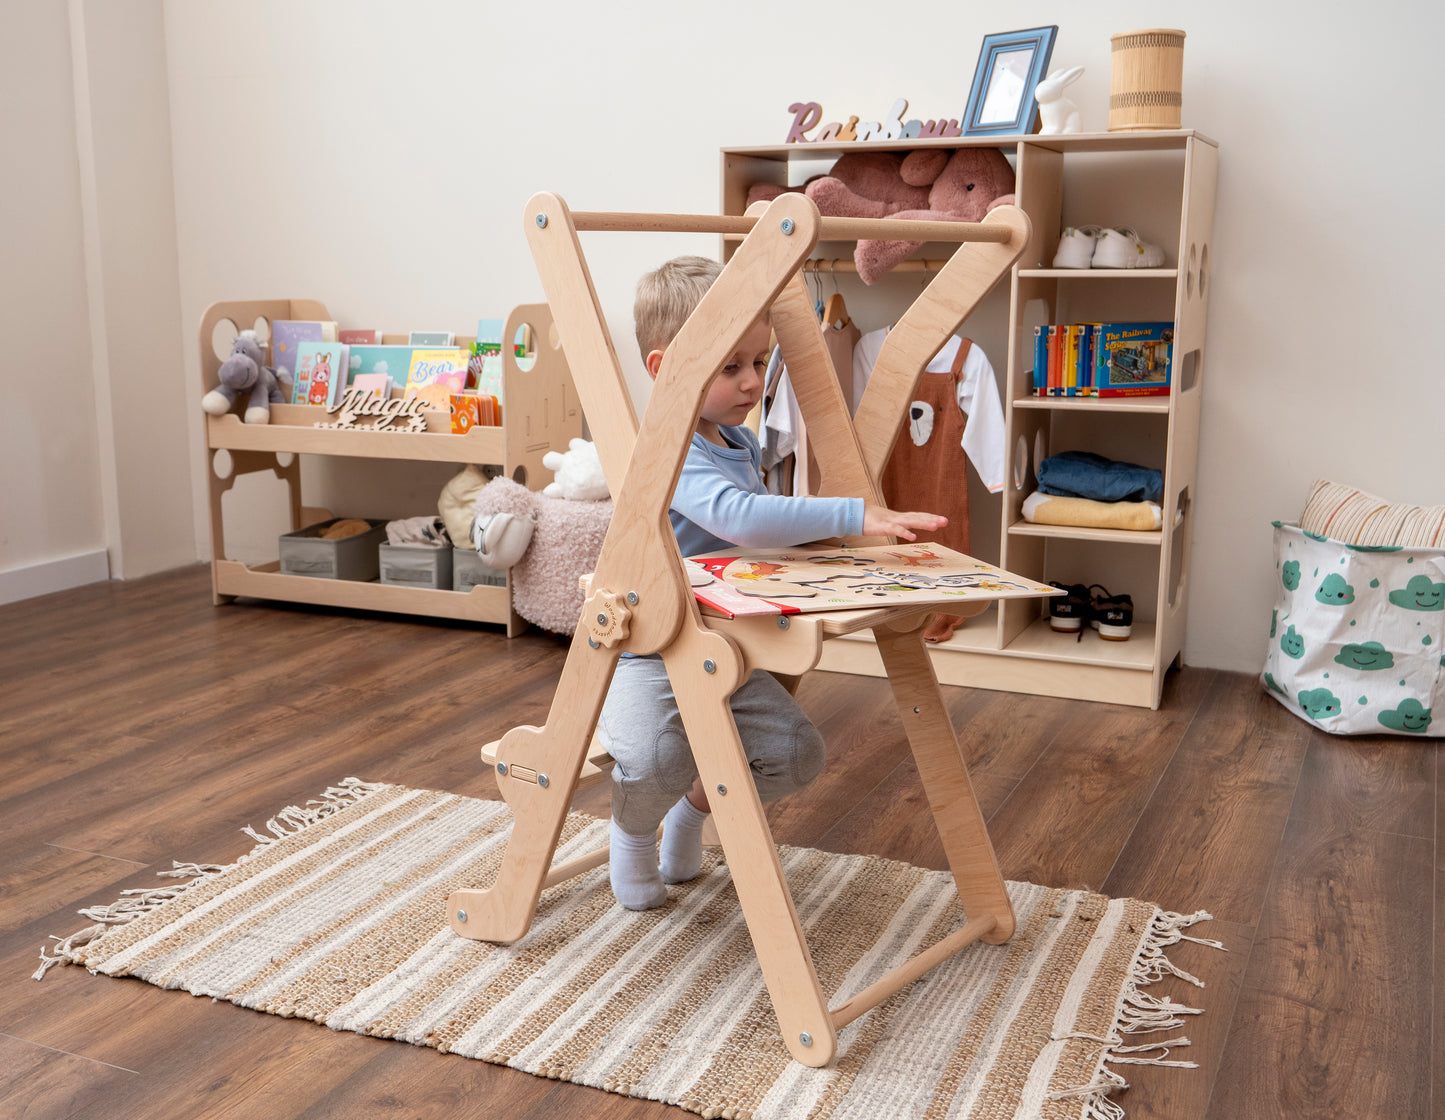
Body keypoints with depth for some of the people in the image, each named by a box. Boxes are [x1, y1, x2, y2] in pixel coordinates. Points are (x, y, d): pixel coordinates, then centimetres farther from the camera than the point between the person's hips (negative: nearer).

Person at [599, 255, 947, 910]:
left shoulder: (741, 442, 9)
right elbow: (738, 518, -39)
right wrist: (855, 516, -39)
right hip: (647, 652, -8)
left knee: (797, 752, -6)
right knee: (658, 758, -33)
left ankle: (693, 808, 23)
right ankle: (632, 831, 5)